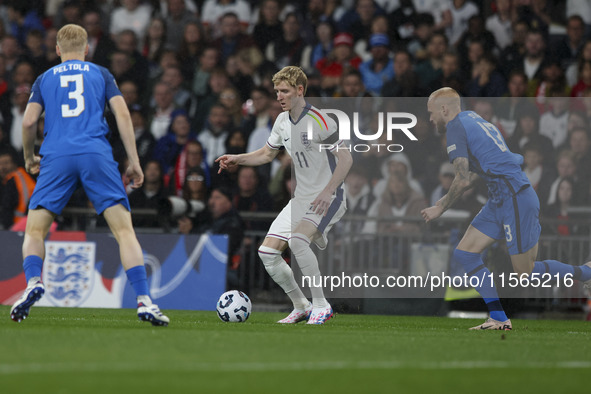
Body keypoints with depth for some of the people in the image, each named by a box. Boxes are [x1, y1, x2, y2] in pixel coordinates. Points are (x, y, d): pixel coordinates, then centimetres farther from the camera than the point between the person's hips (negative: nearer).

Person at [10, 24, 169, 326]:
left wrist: (29, 159, 26)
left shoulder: (44, 79, 19)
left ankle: (33, 281, -21)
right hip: (96, 154, 0)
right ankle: (144, 300, -14)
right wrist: (134, 162, 9)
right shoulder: (101, 74, 19)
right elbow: (123, 114, 8)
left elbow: (28, 122, 10)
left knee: (34, 232, 8)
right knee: (124, 230, -1)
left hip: (56, 157, 0)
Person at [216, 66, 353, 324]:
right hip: (300, 199, 8)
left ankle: (321, 306, -20)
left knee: (297, 240, -32)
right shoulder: (282, 121, 8)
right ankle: (302, 307, 14)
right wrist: (238, 159, 8)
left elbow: (346, 158, -17)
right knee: (267, 252, -3)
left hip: (326, 198, -8)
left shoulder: (319, 121, -16)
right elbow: (267, 153, 24)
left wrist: (328, 192, -27)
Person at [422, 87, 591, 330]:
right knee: (465, 253, 6)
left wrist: (440, 208, -4)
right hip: (499, 201, 10)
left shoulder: (456, 127, -11)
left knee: (526, 273, -3)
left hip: (515, 199, -10)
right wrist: (447, 199, 22)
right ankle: (499, 319, 5)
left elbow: (462, 180, -17)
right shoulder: (473, 119, 17)